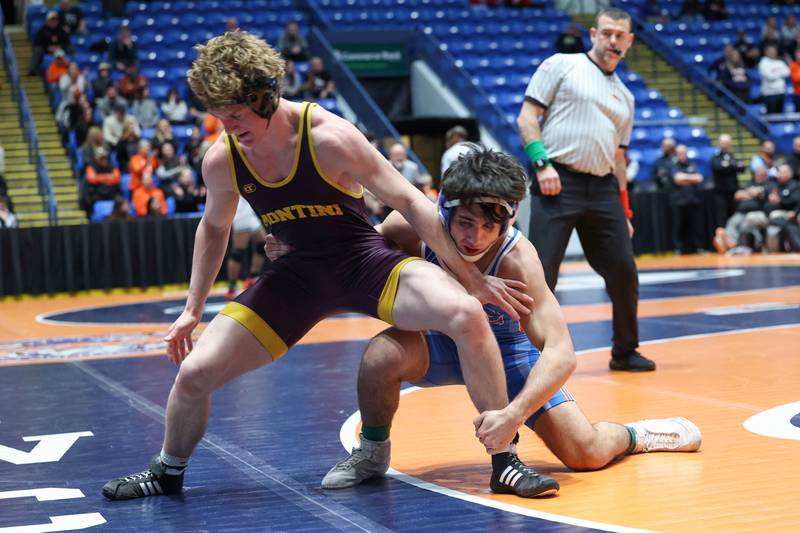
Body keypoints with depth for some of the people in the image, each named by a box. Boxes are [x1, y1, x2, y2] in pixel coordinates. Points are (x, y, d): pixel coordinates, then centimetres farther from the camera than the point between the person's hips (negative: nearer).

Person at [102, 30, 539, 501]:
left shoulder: (329, 137, -23)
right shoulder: (221, 160, -9)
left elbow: (410, 202, -17)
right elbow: (214, 228, 13)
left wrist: (474, 277, -16)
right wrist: (193, 310, 14)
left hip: (365, 261, -4)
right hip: (300, 275, 4)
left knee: (464, 314, -32)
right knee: (193, 373, -5)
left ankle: (505, 453, -15)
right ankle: (168, 474, 27)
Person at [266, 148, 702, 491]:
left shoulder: (516, 260, -35)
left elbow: (560, 353, -40)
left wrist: (516, 412, -55)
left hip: (506, 349, -2)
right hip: (444, 342, 2)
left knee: (587, 454, -12)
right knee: (382, 353, -34)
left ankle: (633, 434, 26)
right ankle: (372, 455, -5)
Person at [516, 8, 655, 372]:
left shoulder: (624, 97, 22)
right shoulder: (561, 66, 5)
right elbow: (527, 116, -1)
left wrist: (624, 212, 19)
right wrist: (542, 162, -15)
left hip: (603, 190, 6)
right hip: (558, 183, -6)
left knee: (624, 272, 5)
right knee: (541, 275, -10)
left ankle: (625, 351, 22)